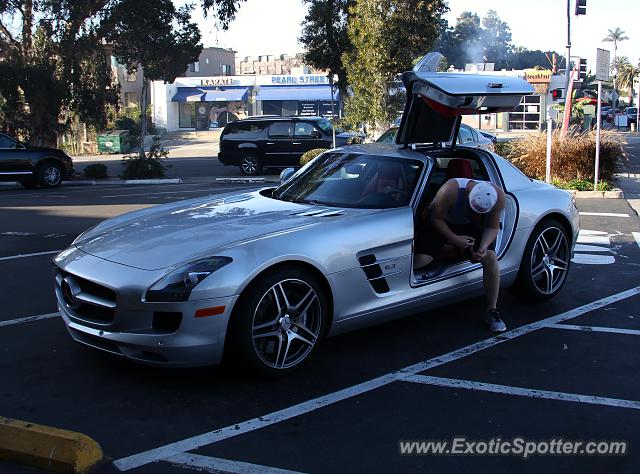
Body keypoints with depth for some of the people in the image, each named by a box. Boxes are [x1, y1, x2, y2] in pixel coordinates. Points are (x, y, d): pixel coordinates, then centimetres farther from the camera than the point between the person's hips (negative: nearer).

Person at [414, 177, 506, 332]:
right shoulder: (450, 190, -36)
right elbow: (436, 218, -21)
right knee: (418, 261, -24)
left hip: (470, 226, 3)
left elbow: (492, 227, -11)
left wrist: (484, 246, -28)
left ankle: (492, 311, -5)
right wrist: (454, 238, -30)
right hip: (441, 223, -2)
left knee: (491, 258, -17)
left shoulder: (499, 197, -25)